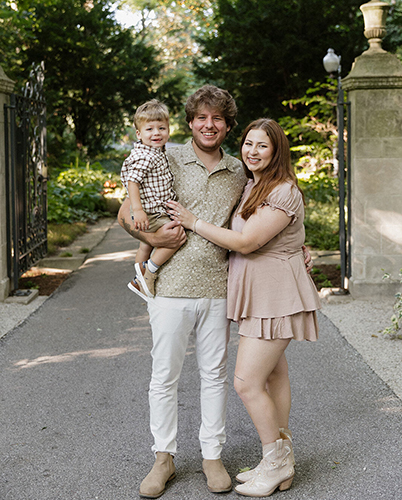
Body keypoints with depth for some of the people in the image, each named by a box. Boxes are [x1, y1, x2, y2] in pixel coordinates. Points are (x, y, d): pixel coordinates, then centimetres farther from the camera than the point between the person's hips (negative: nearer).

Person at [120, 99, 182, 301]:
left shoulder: (158, 153, 10)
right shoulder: (145, 157, -21)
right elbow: (132, 181, -26)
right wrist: (137, 209, -32)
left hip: (157, 212, 11)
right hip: (149, 215, -11)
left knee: (147, 244, 24)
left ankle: (139, 281, 42)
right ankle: (149, 271, -12)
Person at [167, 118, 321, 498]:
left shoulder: (283, 193, -18)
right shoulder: (250, 186, 11)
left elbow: (245, 242, -21)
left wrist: (193, 222, -13)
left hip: (275, 296, -9)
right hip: (257, 295, 9)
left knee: (247, 382, -9)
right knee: (273, 373, 15)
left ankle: (276, 461, 7)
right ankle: (281, 463, 25)